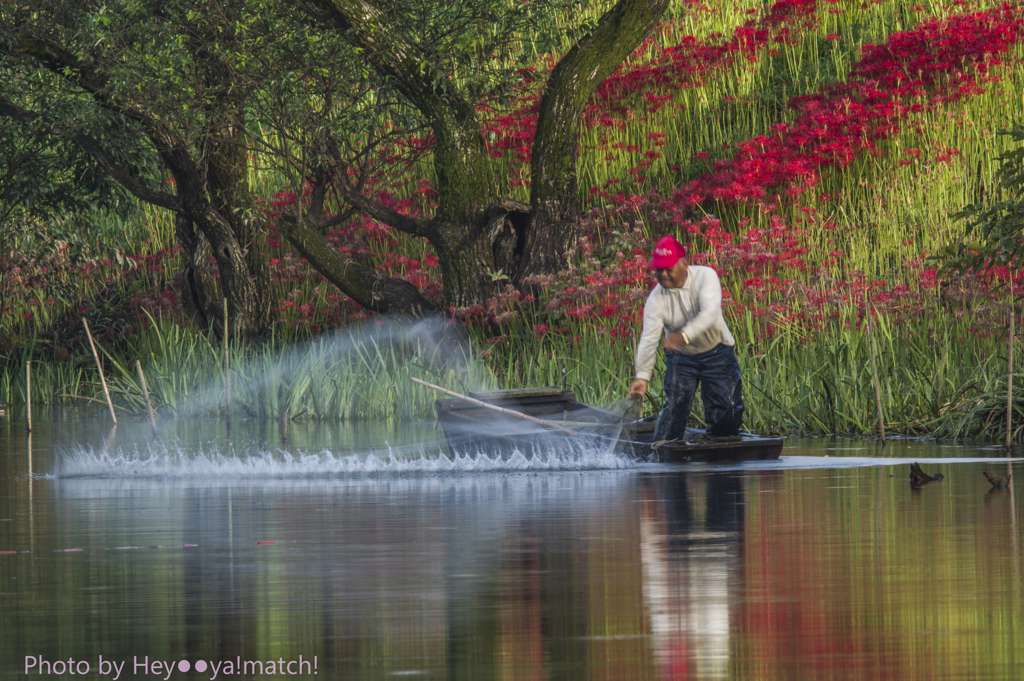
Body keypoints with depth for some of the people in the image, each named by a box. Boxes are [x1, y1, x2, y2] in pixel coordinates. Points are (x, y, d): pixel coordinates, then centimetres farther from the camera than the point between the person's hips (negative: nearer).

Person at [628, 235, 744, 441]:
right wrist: (642, 376, -35)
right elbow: (649, 339, -22)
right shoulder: (656, 299, -16)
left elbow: (710, 313, -33)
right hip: (681, 358, 0)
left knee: (726, 416, -6)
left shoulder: (705, 276, -18)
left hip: (717, 354, 0)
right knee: (675, 404, -16)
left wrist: (684, 335, -50)